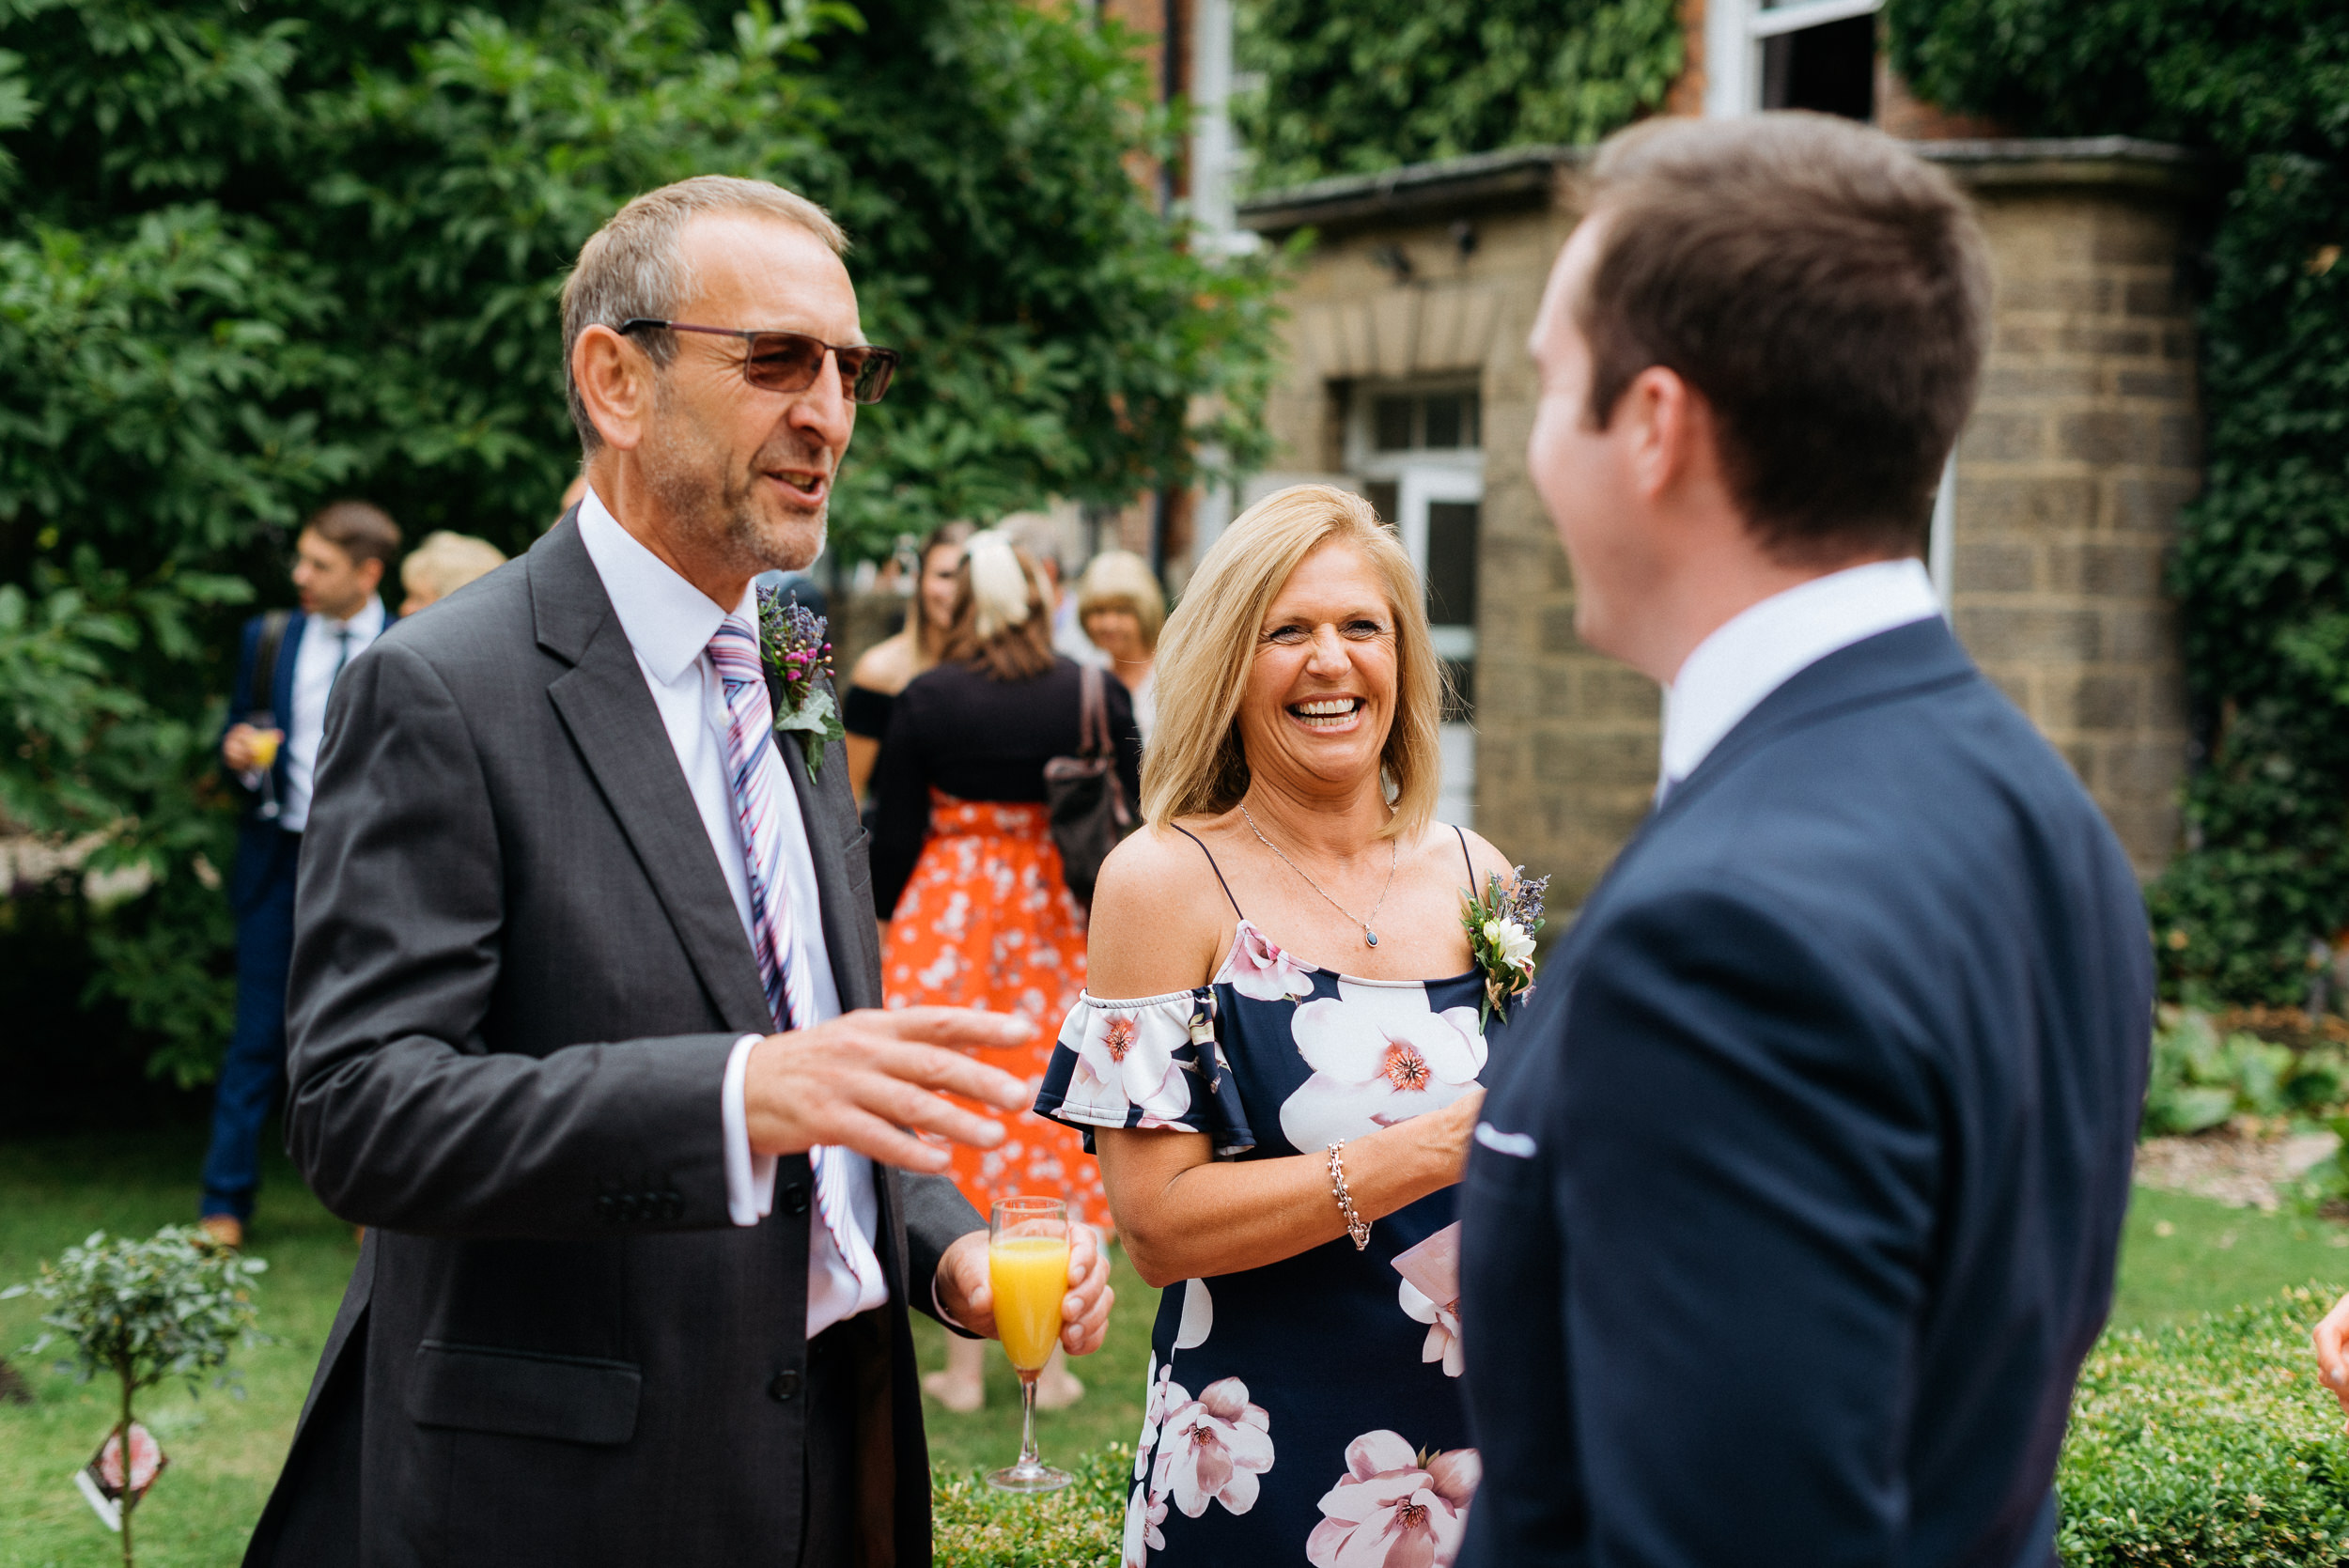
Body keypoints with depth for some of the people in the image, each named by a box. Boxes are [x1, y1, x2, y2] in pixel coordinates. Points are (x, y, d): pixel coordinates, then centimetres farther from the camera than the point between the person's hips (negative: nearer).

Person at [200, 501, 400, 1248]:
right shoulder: (268, 638, 8)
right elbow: (239, 734, 14)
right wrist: (239, 754, -9)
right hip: (279, 858, 2)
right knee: (258, 1034, 2)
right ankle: (225, 1204, 8)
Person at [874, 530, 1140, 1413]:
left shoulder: (926, 700, -6)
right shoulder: (1095, 695, -2)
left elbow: (894, 833, -2)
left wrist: (877, 930, 11)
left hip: (948, 922, -1)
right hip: (1058, 926, 1)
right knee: (1054, 1122, 9)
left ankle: (963, 1368, 9)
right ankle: (1048, 1362, 12)